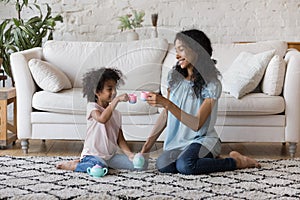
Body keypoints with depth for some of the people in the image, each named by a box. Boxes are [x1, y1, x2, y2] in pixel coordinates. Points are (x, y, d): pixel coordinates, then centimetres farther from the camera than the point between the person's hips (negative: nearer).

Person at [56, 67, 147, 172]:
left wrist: (130, 154, -7)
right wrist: (116, 100, -29)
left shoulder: (116, 114, 13)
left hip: (110, 155, 7)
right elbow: (102, 118, -28)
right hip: (93, 154, -7)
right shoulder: (92, 106, -5)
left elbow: (120, 139, 10)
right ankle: (72, 165, -6)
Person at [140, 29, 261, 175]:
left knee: (184, 165, -34)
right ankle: (210, 160, 0)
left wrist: (167, 104, -29)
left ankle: (236, 161, -8)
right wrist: (148, 144, 3)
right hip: (177, 141, 5)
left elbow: (197, 124, -20)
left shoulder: (212, 84, -13)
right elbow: (166, 114, 9)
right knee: (162, 165, -26)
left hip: (202, 139, -5)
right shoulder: (174, 76, 3)